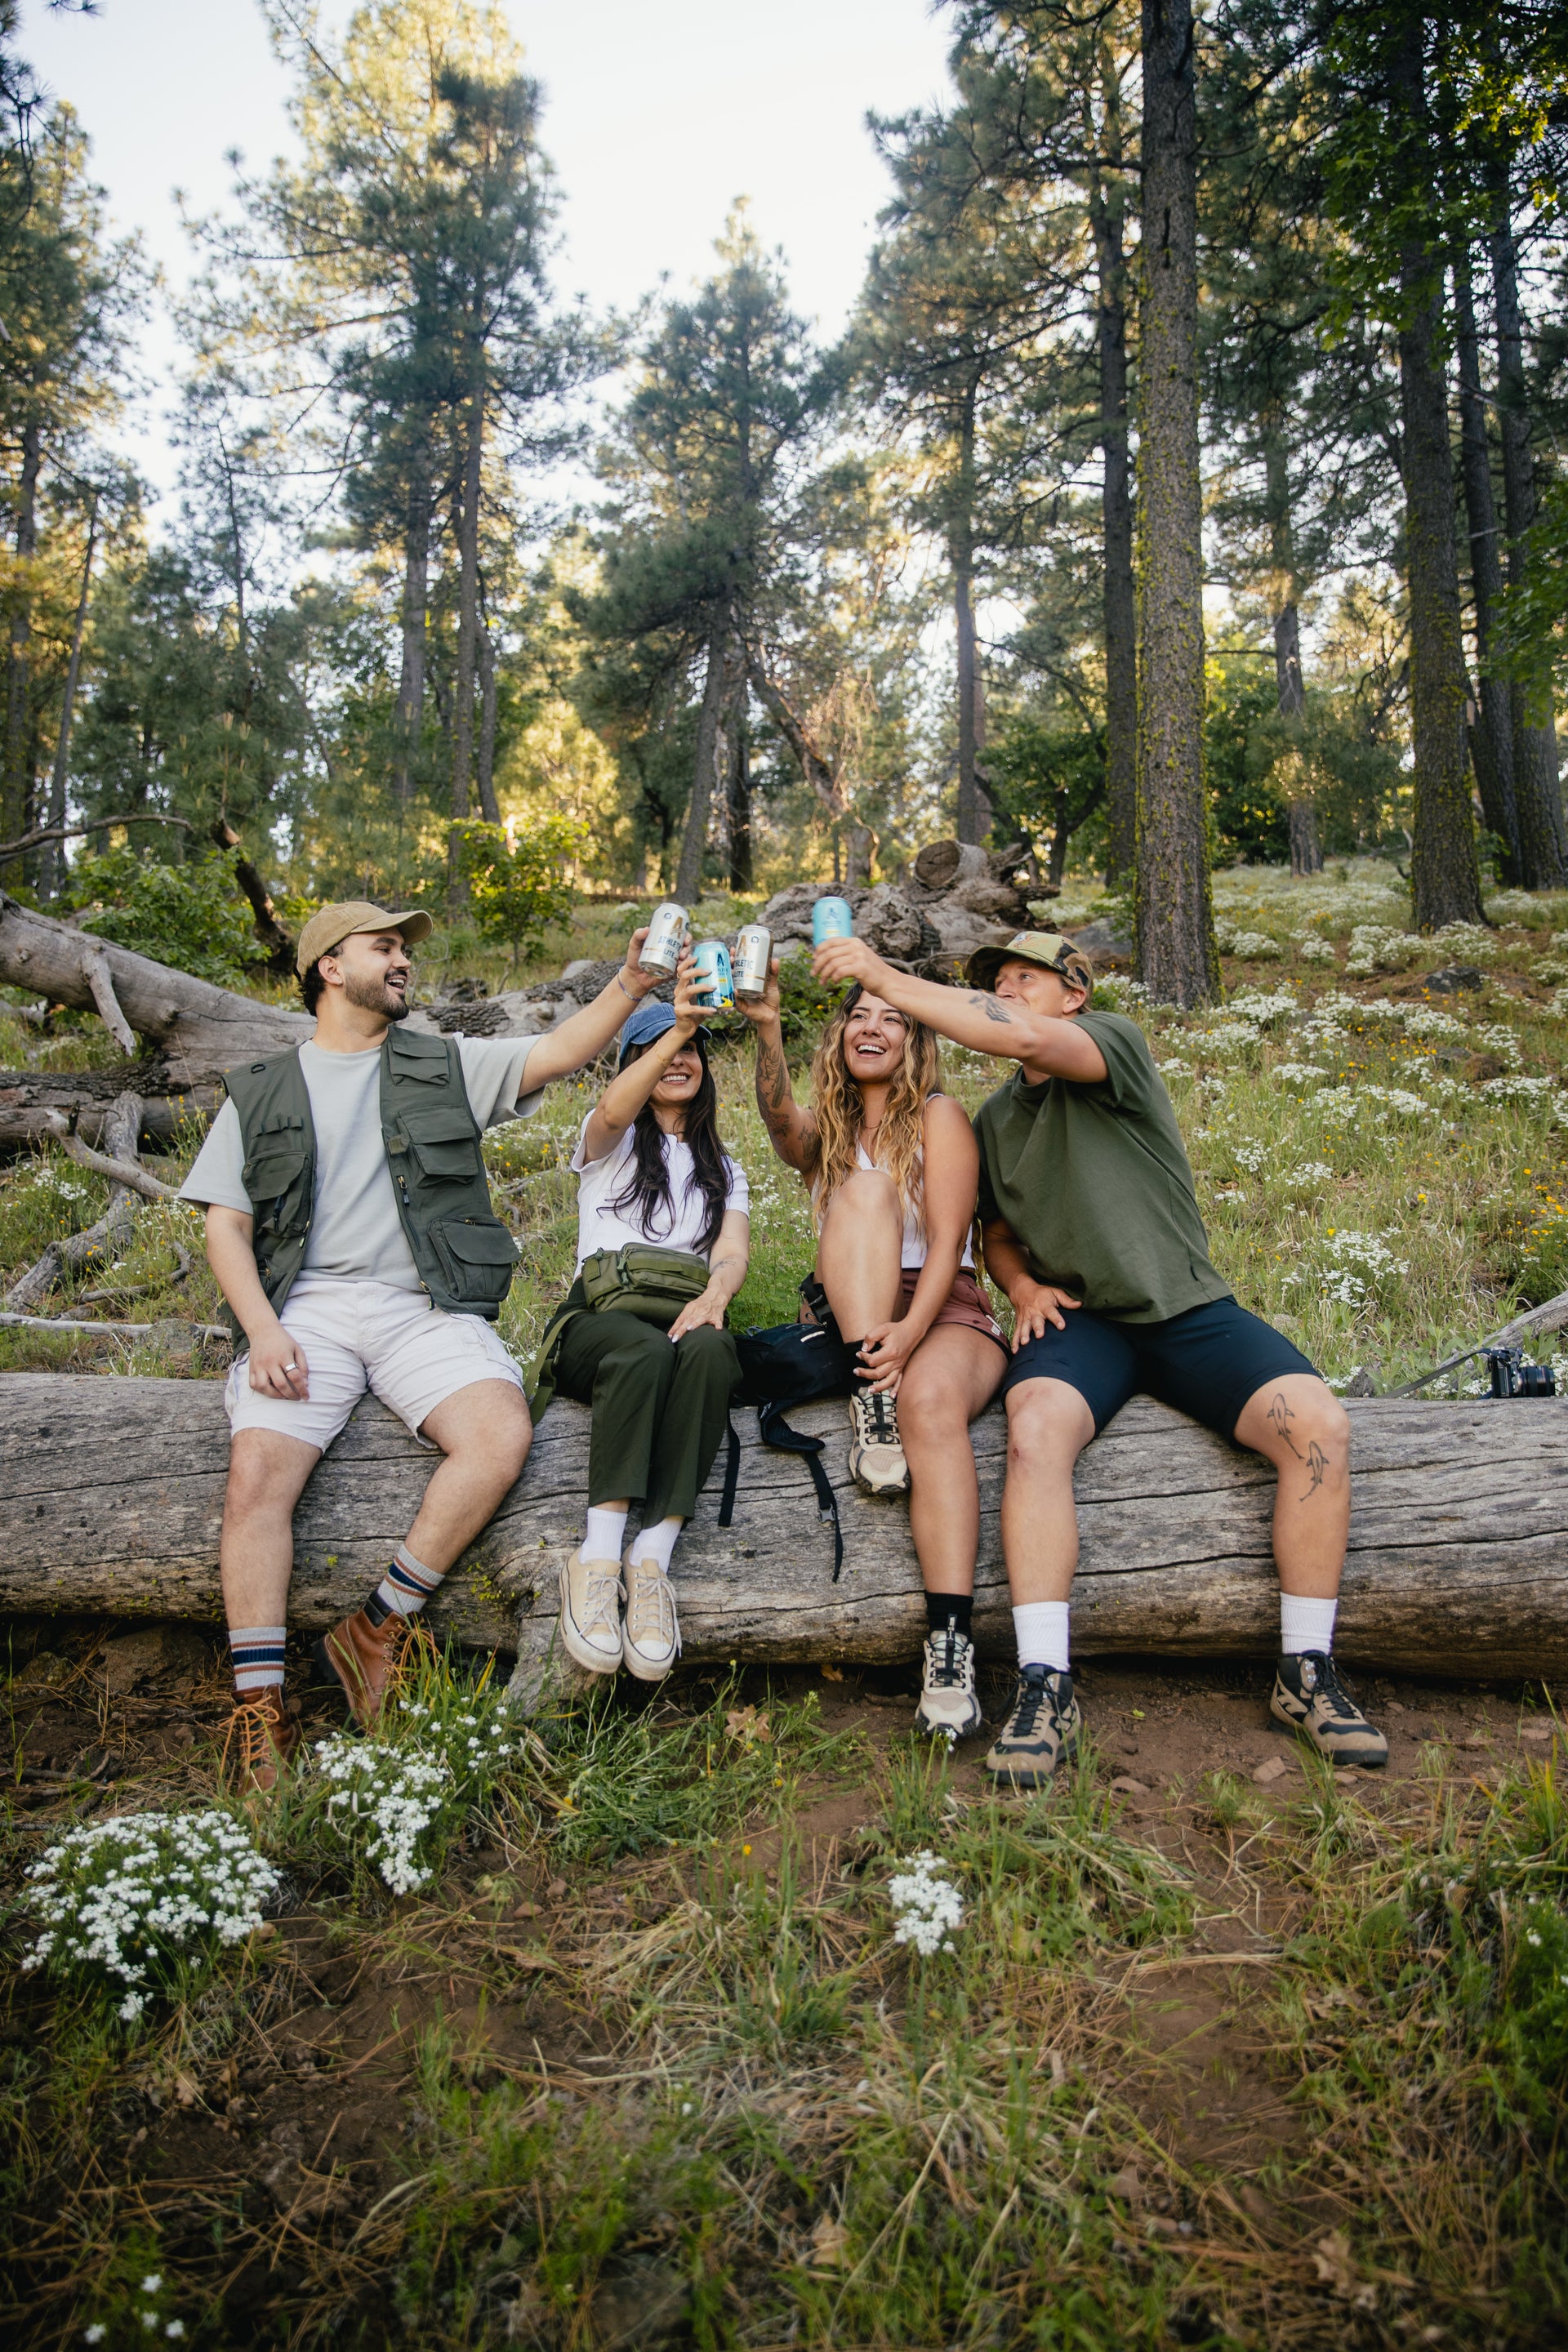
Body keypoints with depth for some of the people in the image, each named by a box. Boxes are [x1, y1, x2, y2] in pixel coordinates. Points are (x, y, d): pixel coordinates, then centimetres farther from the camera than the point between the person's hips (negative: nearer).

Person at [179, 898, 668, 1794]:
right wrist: (264, 1331, -6)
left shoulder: (447, 1067, 16)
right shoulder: (261, 1091, 17)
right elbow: (225, 1224, 11)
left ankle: (377, 1633, -13)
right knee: (259, 1470, -26)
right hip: (310, 1306, 0)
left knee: (503, 1436, -28)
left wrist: (630, 985, -15)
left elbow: (561, 1052, 3)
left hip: (427, 1308, 0)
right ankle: (261, 1710, -16)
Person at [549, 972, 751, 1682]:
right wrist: (678, 1022, -27)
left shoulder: (724, 1172, 26)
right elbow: (613, 1110, -12)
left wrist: (715, 1291, -20)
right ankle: (598, 1559, -41)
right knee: (645, 1347, -39)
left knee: (709, 1350, -36)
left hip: (681, 1319, 2)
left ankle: (653, 1561, -39)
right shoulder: (610, 1143, 16)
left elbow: (733, 1250, 6)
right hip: (600, 1322, -2)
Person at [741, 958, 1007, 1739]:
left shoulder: (938, 1116, 6)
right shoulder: (824, 1132, 16)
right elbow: (778, 1115, -11)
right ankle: (871, 1404, -32)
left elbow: (947, 1242, -6)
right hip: (850, 1324, 3)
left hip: (947, 1315, -2)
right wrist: (766, 1027, -30)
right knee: (864, 1189, -21)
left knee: (931, 1399, -36)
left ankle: (951, 1646, -44)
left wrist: (910, 1333, -23)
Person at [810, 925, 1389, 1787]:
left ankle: (1306, 1673, -9)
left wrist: (885, 977, -24)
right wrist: (1022, 1286, 2)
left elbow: (1027, 1038, -26)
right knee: (1035, 1429, -32)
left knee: (1319, 1424, -25)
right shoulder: (994, 1118, 15)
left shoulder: (1116, 1042, -4)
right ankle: (1045, 1685, -29)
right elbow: (999, 1234, 27)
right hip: (1076, 1320, 3)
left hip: (1187, 1309, -2)